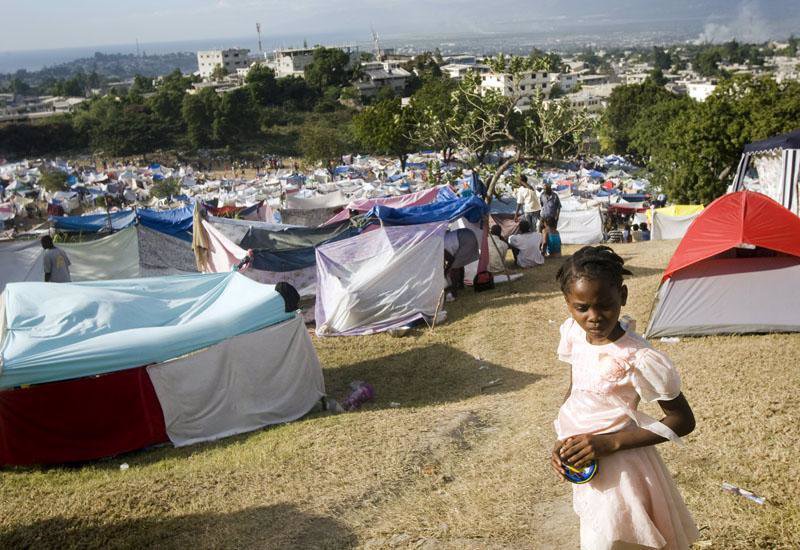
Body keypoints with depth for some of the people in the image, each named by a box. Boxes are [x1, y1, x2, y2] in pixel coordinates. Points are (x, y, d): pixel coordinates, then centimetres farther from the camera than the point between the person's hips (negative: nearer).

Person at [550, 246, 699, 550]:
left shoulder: (637, 359, -25)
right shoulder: (574, 335, -6)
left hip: (617, 467, -6)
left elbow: (683, 421, -16)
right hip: (582, 464, 6)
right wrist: (561, 442, -4)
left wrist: (609, 443, -22)